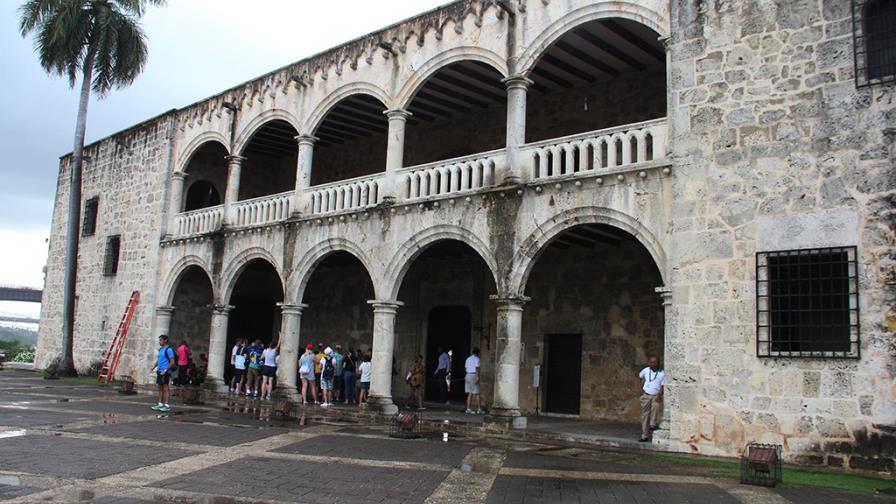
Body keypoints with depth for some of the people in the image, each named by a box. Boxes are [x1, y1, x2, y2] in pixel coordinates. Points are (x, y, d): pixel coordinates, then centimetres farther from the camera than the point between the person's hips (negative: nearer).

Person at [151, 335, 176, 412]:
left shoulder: (168, 349, -11)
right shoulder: (160, 349, 15)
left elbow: (172, 362, -15)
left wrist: (165, 370, -19)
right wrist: (154, 367, 12)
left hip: (165, 372, -8)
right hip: (159, 371, 8)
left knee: (165, 388, -5)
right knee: (160, 388, 11)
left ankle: (166, 405, 0)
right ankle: (160, 404, 17)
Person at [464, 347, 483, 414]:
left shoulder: (468, 359, 14)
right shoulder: (477, 359, -7)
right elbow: (477, 368, -17)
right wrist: (478, 377, -21)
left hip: (468, 376, 7)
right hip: (474, 376, -7)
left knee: (470, 393, 7)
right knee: (477, 394, -1)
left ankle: (468, 409, 3)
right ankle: (479, 409, 1)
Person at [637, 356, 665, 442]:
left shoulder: (662, 373, -8)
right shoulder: (646, 370, 1)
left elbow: (663, 386, -10)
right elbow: (639, 377, 18)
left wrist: (659, 395, -25)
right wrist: (640, 388, 7)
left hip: (656, 396, -3)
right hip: (646, 395, 3)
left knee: (656, 405, -36)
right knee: (645, 415, 4)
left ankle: (653, 425, -21)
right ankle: (645, 436, 12)